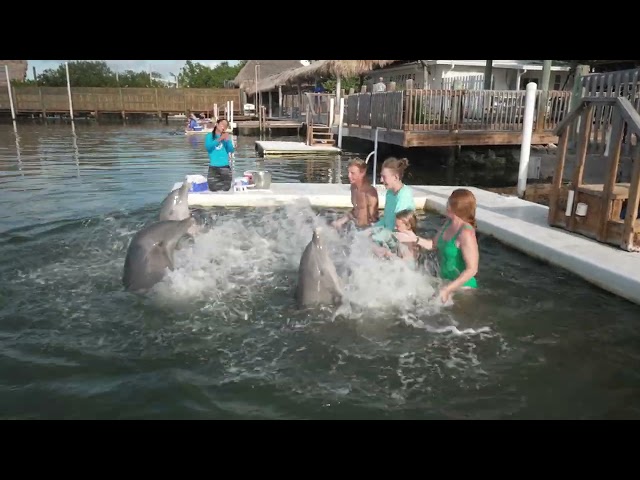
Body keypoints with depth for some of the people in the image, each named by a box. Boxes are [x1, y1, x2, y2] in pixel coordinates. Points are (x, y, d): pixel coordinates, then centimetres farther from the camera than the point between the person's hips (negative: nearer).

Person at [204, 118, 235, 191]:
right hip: (213, 167, -1)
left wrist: (227, 140, -16)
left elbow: (231, 150, -1)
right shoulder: (209, 136, 5)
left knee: (226, 188, -2)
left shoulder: (226, 137, 8)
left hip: (225, 166, 1)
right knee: (213, 188, -6)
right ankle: (218, 180, 26)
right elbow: (208, 147, -12)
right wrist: (219, 139, -17)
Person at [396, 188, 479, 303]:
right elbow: (434, 245, 15)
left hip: (461, 286, -8)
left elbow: (472, 270, -28)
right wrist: (415, 239, 1)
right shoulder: (449, 223, -1)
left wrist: (447, 290, -29)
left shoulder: (466, 233, -27)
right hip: (446, 281, 8)